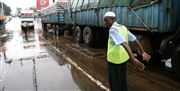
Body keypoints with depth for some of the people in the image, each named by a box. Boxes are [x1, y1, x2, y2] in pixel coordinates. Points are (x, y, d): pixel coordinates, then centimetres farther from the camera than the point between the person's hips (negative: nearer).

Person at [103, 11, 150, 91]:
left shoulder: (112, 29, -20)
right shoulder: (123, 27, 6)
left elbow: (124, 43, -34)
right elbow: (135, 39, 7)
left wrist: (133, 59, -42)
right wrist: (143, 52, 10)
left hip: (114, 60, -8)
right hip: (124, 58, 8)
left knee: (114, 83, 9)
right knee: (122, 79, 23)